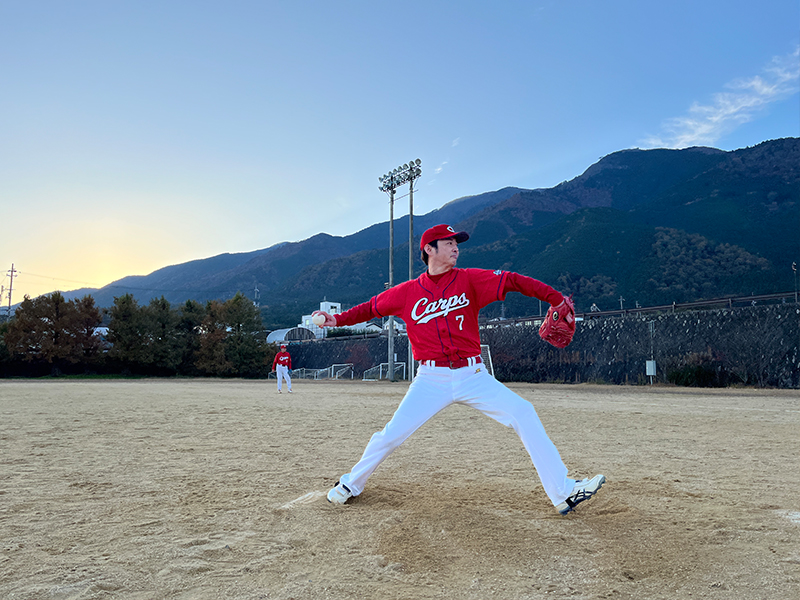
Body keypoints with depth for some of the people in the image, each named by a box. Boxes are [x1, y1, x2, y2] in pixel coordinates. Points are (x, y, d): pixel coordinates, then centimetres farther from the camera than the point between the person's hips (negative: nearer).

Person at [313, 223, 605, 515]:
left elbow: (512, 281, -8)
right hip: (431, 380, -1)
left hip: (473, 377, 1)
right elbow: (372, 307, 14)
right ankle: (351, 484, 23)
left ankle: (563, 492, -1)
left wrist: (556, 299, -20)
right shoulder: (408, 291, 4)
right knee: (391, 434, -4)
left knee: (523, 414, -11)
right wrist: (337, 319, 1)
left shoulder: (470, 280, 2)